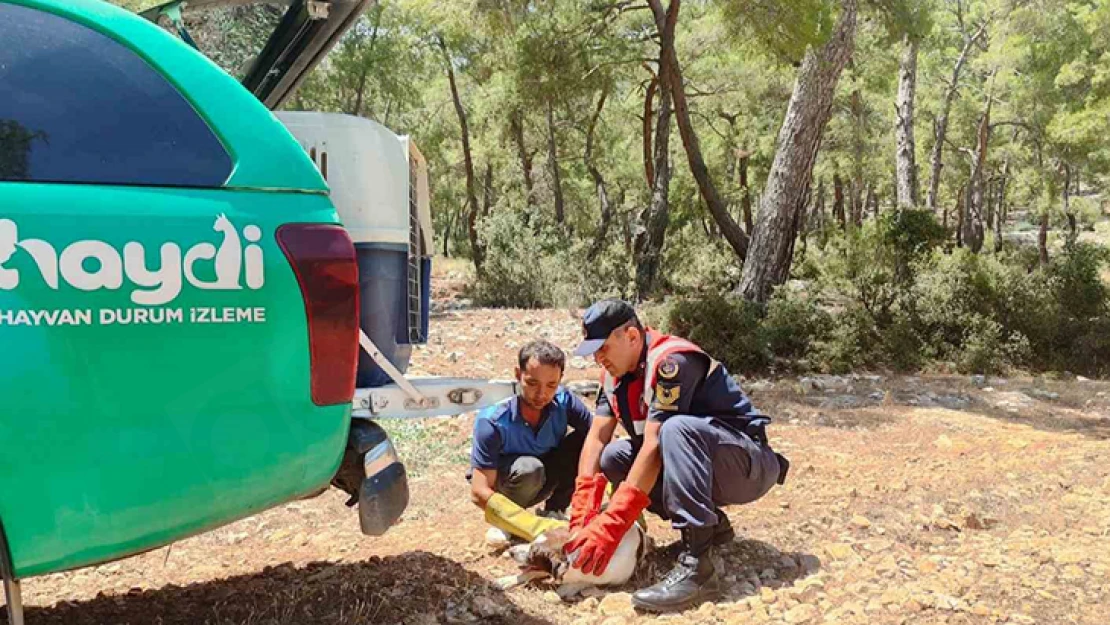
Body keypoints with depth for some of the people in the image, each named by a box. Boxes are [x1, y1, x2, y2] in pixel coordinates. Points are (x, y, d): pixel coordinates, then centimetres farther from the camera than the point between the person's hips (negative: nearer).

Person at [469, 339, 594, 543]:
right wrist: (538, 529, -44)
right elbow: (479, 492, -34)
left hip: (541, 484, 4)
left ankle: (554, 513, -5)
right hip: (501, 486, -4)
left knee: (583, 439, -20)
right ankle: (505, 526, -9)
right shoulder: (492, 423, -32)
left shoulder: (564, 402, -22)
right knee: (530, 468, -37)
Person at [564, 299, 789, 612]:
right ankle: (710, 523, 3)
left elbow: (654, 445, -31)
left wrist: (611, 525, -33)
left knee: (676, 429, -35)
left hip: (748, 466, -8)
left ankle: (696, 568, -35)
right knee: (613, 458, -8)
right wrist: (582, 515, -18)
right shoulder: (615, 374, 1)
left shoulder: (671, 361, -24)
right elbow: (596, 437, -6)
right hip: (697, 467, 8)